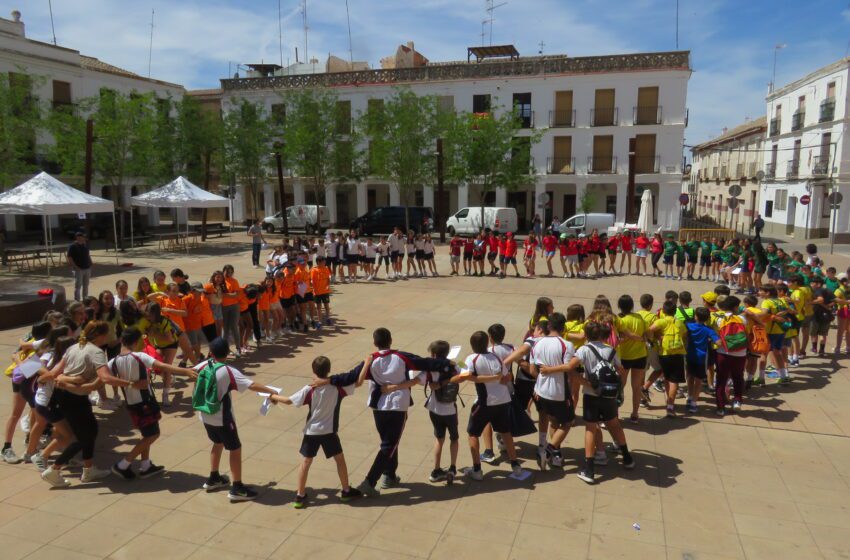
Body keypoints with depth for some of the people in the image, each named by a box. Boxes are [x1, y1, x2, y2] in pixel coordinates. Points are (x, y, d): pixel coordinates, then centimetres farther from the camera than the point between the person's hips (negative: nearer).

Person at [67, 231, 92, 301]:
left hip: (87, 268, 7)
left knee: (86, 285, 14)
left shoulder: (85, 245, 10)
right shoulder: (73, 246, -10)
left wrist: (90, 264, 11)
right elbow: (69, 258, -12)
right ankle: (77, 301, 0)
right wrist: (75, 267, -17)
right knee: (78, 286, -4)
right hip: (78, 269, -7)